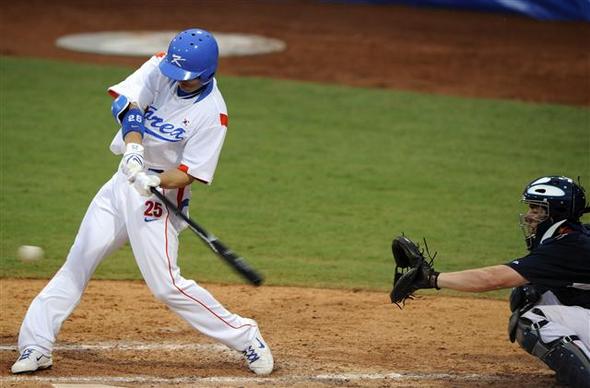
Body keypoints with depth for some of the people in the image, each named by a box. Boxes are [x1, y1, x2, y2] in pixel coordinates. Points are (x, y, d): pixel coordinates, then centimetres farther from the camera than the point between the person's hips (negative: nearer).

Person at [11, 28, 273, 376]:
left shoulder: (212, 114, -18)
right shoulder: (160, 67, -6)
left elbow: (187, 174, -18)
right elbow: (127, 105, -21)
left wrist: (154, 181, -37)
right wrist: (133, 150, -37)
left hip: (160, 196, -6)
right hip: (124, 181, 6)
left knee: (165, 284, -11)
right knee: (78, 262, 6)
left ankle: (245, 336, 1)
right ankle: (36, 346, 12)